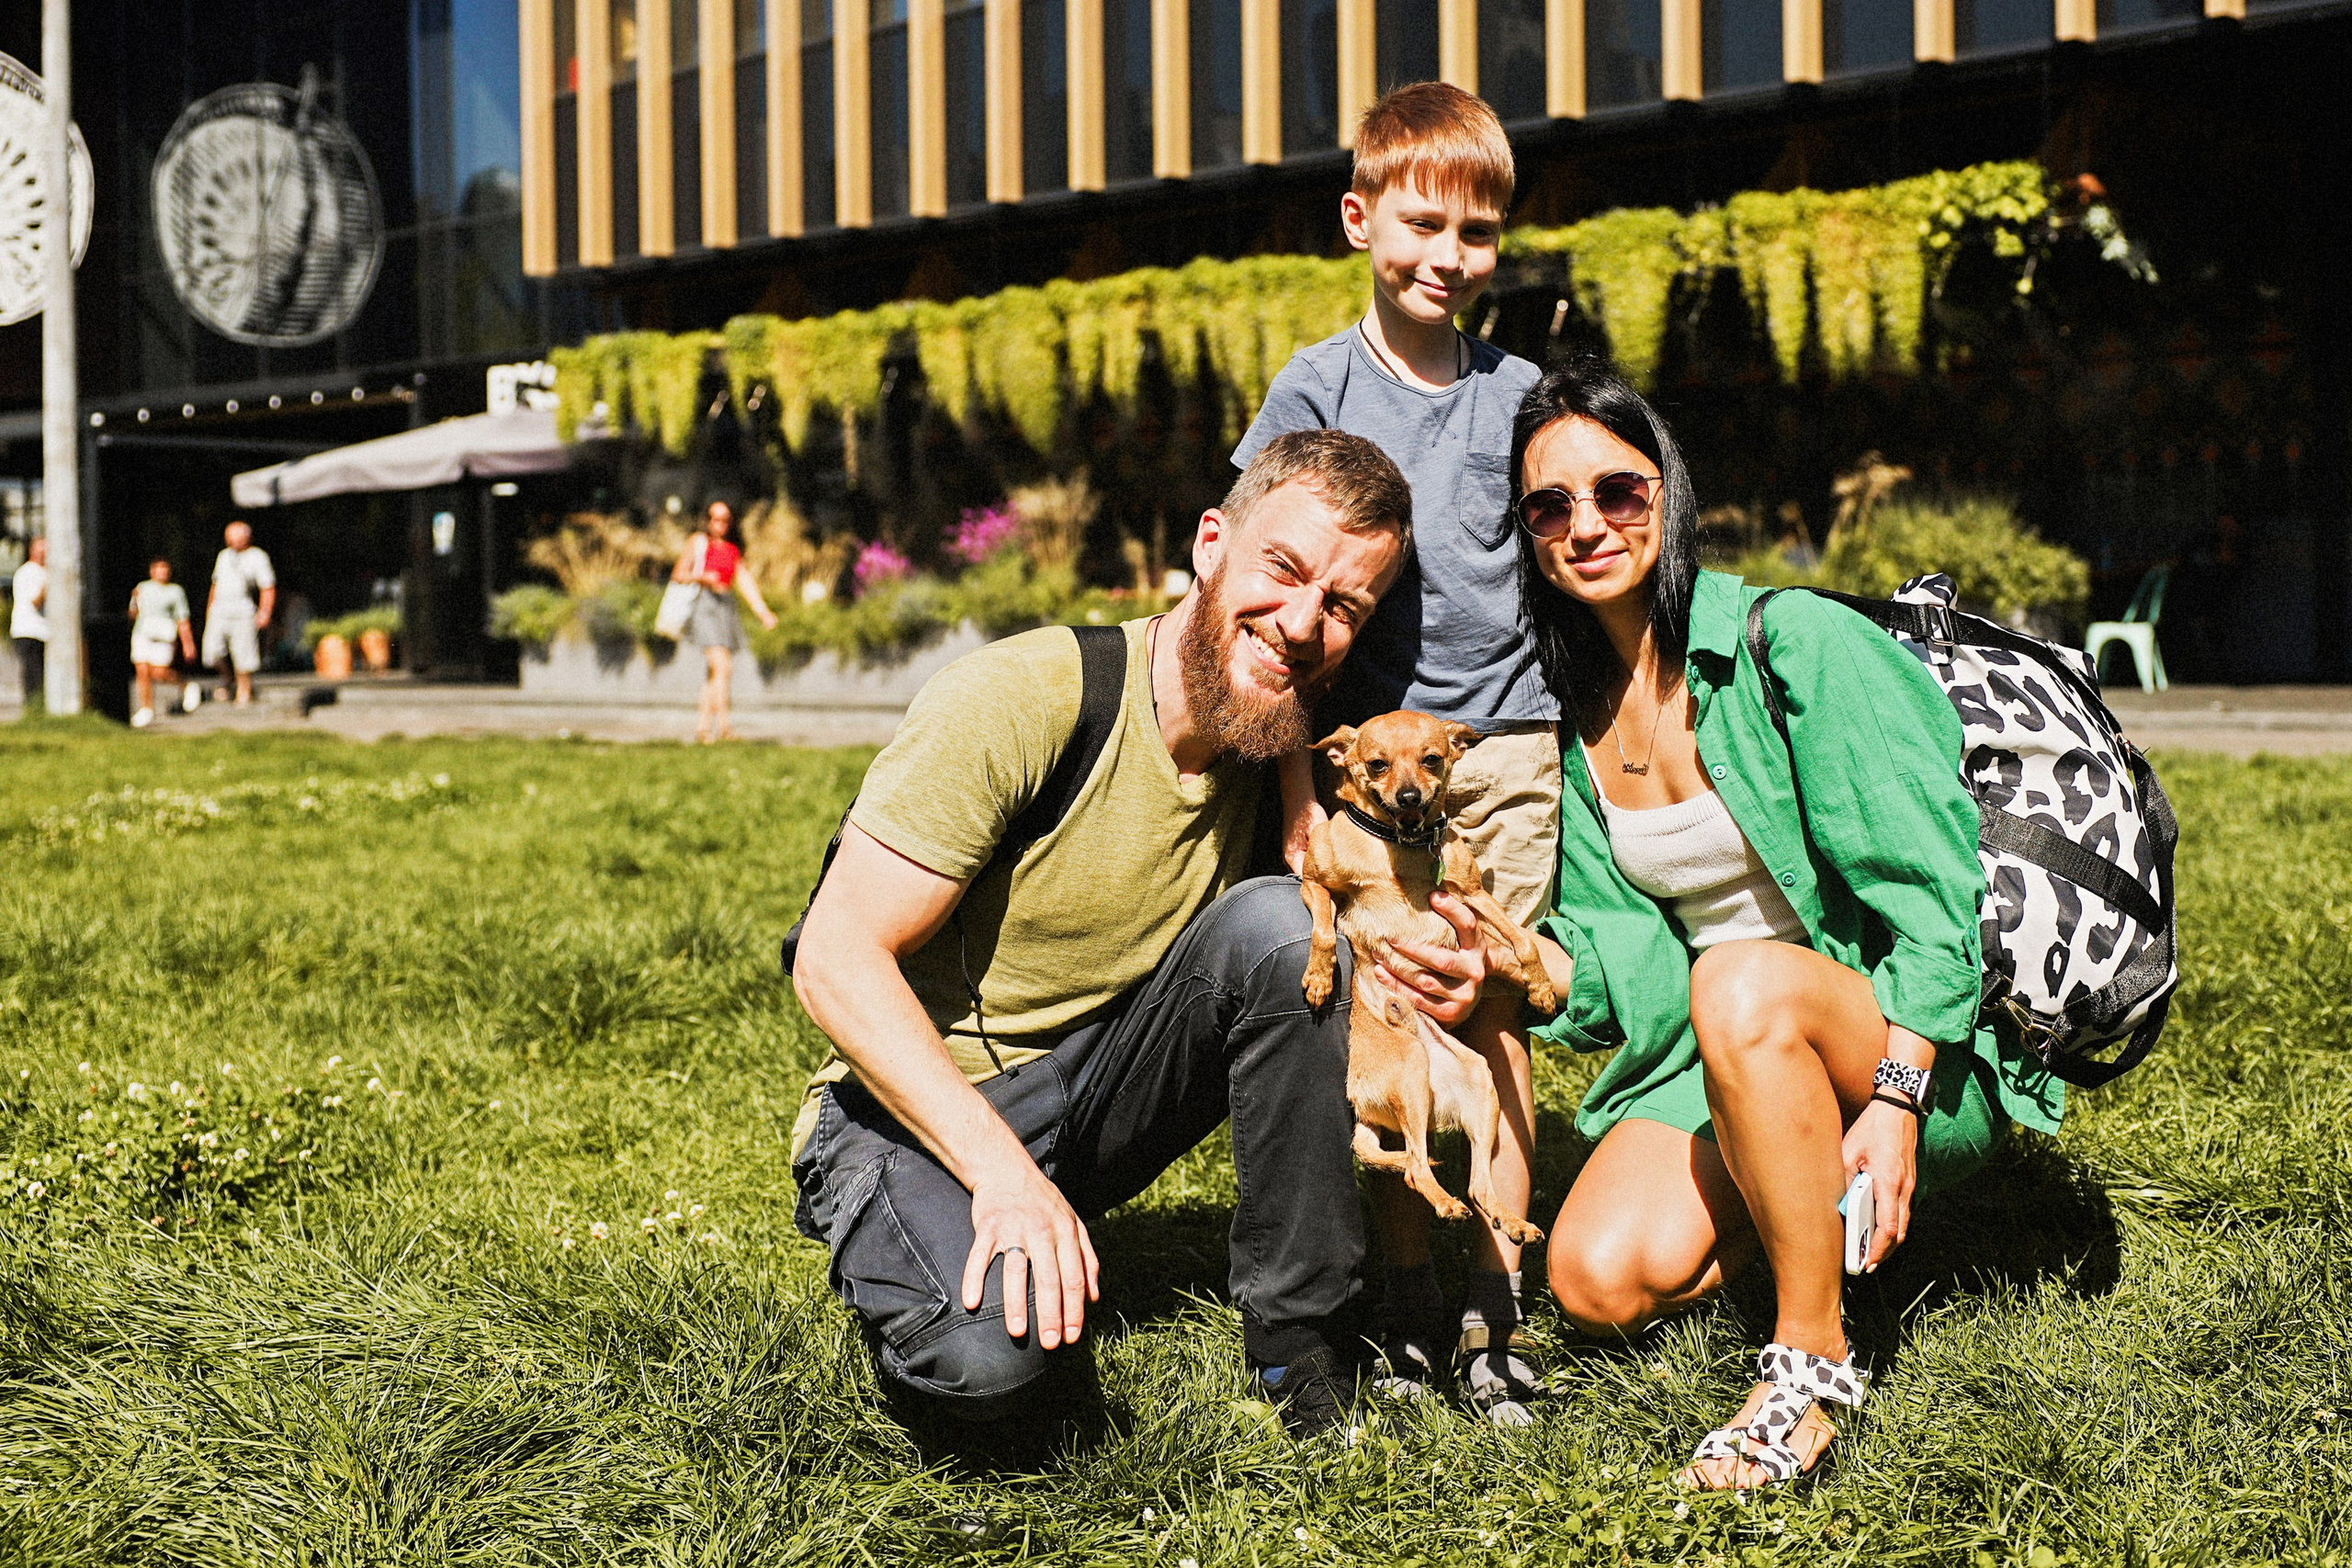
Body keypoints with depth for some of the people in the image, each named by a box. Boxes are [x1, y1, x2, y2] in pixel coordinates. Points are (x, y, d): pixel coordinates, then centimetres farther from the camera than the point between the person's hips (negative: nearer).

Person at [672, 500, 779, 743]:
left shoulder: (733, 550, 18)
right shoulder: (699, 543, 4)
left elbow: (744, 580, 15)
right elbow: (677, 575, 2)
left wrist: (763, 611, 5)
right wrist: (702, 577, -16)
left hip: (726, 606, 6)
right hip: (704, 604, -6)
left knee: (714, 672, 4)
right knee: (721, 666, -18)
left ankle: (703, 724, 9)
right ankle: (723, 723, -23)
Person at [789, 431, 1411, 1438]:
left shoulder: (1289, 748, -4)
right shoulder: (1019, 701, -22)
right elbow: (837, 960, -23)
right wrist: (1002, 1168, -32)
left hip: (1099, 1089, 5)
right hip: (917, 1107, -5)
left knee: (1274, 922, -21)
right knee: (986, 1349, -34)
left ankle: (1295, 1331, -9)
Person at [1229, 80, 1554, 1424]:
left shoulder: (1518, 393, 9)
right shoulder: (1319, 389, 2)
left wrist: (1580, 735, 10)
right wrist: (1298, 784, -7)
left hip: (1508, 745, 1)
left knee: (1493, 1013, 0)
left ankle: (1496, 1307, 4)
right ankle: (1407, 1296, 10)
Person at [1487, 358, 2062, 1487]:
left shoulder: (1797, 644, -12)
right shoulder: (1576, 716, 6)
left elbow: (1929, 887, -16)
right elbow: (1616, 948, 3)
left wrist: (1894, 1098, -26)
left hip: (1916, 1048, -5)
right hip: (1713, 1057, 6)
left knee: (1742, 982, -38)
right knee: (1599, 1282, -20)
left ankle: (1814, 1358, -24)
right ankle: (1798, 1212, 12)